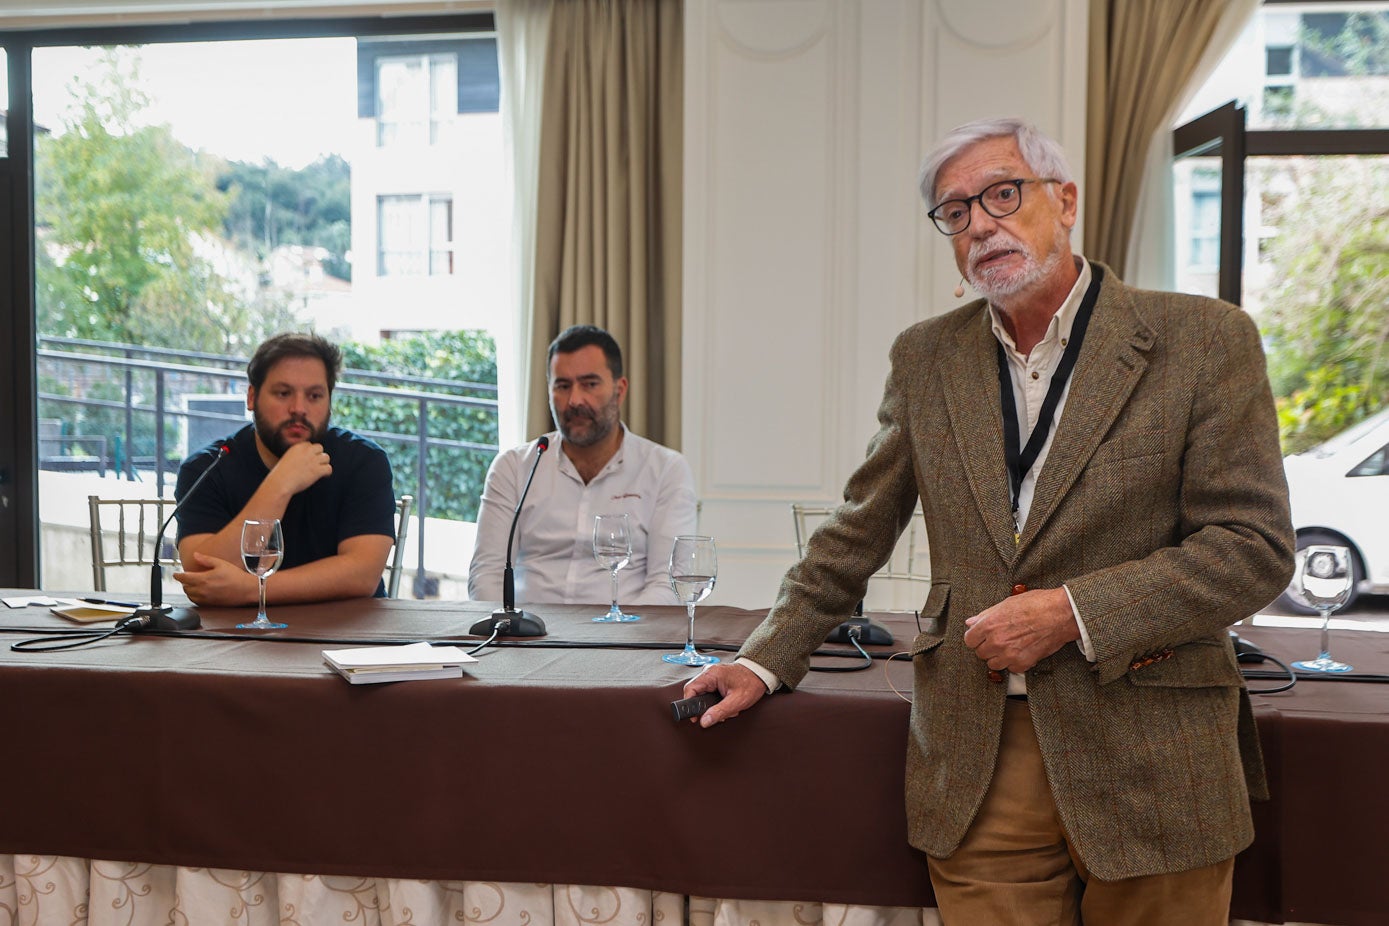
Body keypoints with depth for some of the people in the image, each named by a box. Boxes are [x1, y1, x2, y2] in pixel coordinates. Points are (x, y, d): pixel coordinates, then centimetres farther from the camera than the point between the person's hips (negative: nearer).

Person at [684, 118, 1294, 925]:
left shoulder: (1205, 340, -4)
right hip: (978, 765, 2)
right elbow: (857, 533, 13)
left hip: (1152, 763, -2)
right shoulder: (926, 358, 7)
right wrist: (767, 661, 9)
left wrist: (1073, 613, -16)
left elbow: (1255, 546, -7)